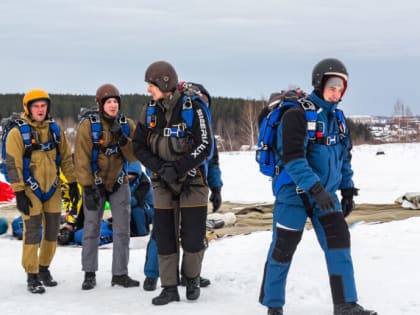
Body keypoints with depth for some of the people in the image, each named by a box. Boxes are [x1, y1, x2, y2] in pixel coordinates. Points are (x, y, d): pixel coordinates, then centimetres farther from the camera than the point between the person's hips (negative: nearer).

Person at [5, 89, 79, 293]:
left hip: (52, 188, 5)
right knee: (32, 231, -6)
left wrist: (72, 183, 8)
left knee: (52, 229, 9)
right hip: (30, 189, -5)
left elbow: (66, 157, 11)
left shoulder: (55, 129, 5)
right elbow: (12, 164, -11)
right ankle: (32, 276, 3)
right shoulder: (18, 132, -9)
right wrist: (19, 193, -14)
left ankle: (44, 268, 26)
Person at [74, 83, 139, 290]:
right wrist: (88, 187, -16)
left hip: (119, 183, 3)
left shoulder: (127, 125, -2)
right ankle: (89, 274, 13)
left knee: (122, 230, 3)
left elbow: (134, 156, -5)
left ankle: (120, 273, 11)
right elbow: (82, 158, -12)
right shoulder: (88, 125, -12)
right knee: (91, 229, 2)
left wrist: (123, 140, -22)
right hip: (95, 183, -3)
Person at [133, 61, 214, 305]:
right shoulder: (150, 111, 3)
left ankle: (192, 279, 25)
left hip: (192, 183, -4)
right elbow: (139, 146, 3)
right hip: (163, 184, 4)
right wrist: (161, 167, -13)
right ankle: (170, 288, 14)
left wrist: (178, 168, -20)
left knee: (193, 238, -1)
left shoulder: (193, 108, -11)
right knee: (164, 238, 3)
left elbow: (205, 146, -14)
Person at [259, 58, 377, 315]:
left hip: (326, 193, 7)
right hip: (294, 192, -6)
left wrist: (348, 189, 13)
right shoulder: (298, 114, -15)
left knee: (339, 243, -1)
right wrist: (315, 188, -29)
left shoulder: (338, 118, 9)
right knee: (283, 247, 1)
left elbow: (344, 156, 18)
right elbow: (292, 158, -23)